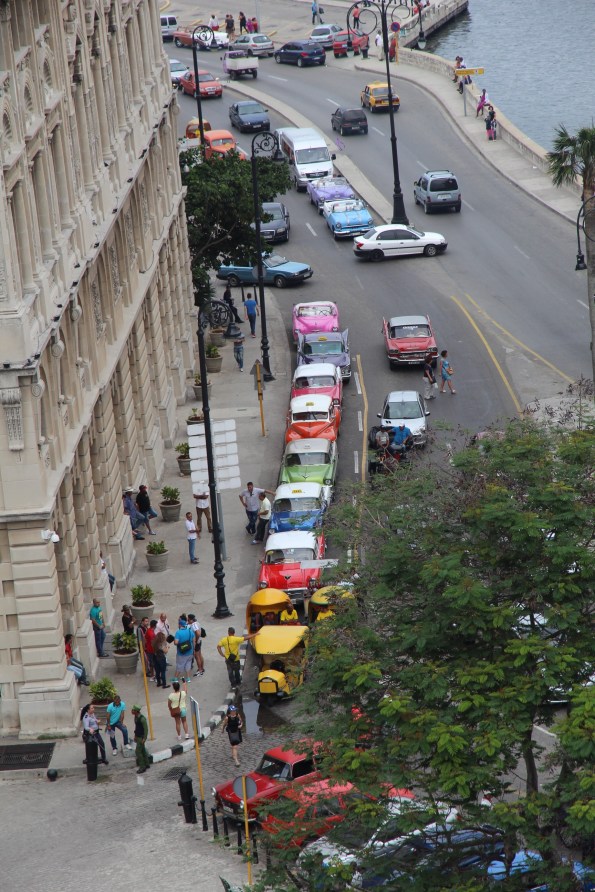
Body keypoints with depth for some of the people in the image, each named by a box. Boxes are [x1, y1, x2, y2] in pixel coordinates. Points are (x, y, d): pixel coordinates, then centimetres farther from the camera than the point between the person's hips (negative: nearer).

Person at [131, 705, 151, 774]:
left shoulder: (142, 719, -24)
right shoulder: (136, 717, 3)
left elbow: (146, 729, -20)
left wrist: (144, 739, -19)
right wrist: (135, 736, 17)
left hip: (141, 737, -9)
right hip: (138, 737, 9)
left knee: (138, 752, -7)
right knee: (143, 751, 18)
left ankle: (142, 767, 1)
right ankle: (147, 764, 31)